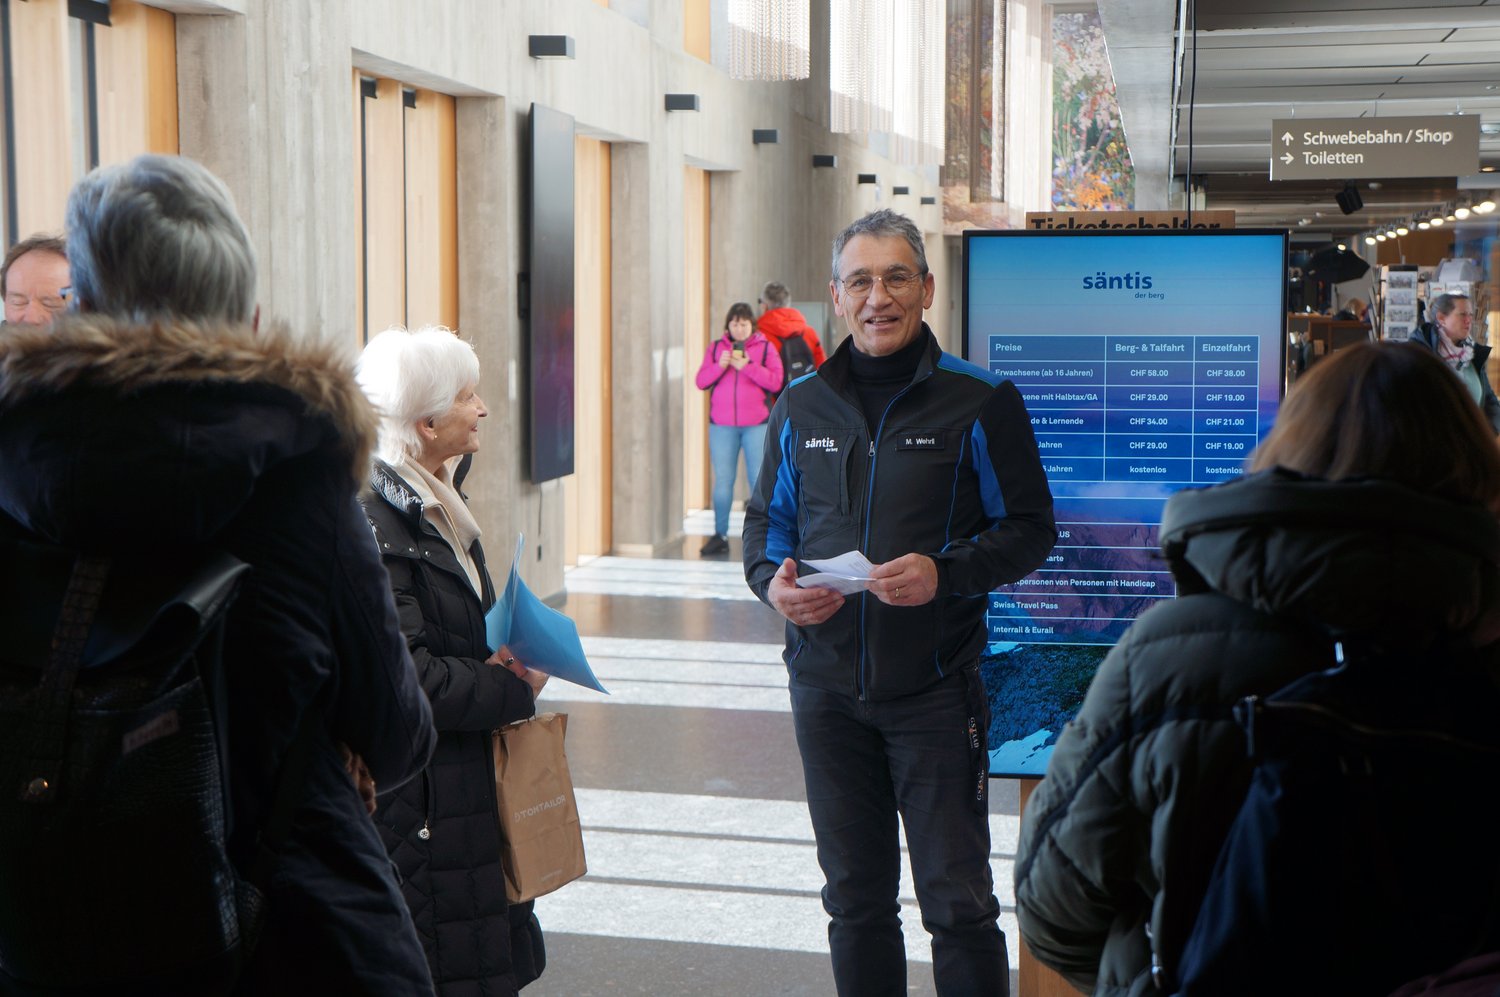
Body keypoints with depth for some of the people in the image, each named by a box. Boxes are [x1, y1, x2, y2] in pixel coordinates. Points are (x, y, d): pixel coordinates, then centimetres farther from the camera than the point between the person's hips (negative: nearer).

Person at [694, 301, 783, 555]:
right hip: (722, 425, 2)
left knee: (759, 479, -2)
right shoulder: (716, 348, 11)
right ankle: (720, 535, 8)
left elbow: (775, 381, -7)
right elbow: (701, 381, 5)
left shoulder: (765, 347, 4)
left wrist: (747, 365, -16)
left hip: (757, 424, -2)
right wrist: (720, 365, -12)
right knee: (722, 480, 3)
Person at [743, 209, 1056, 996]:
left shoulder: (979, 401, -4)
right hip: (826, 686, 4)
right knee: (854, 899, 15)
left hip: (936, 686, -4)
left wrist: (946, 573, -21)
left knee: (957, 900, 2)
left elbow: (1029, 528, -4)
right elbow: (767, 519, 16)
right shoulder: (801, 407, 8)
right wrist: (772, 581, -6)